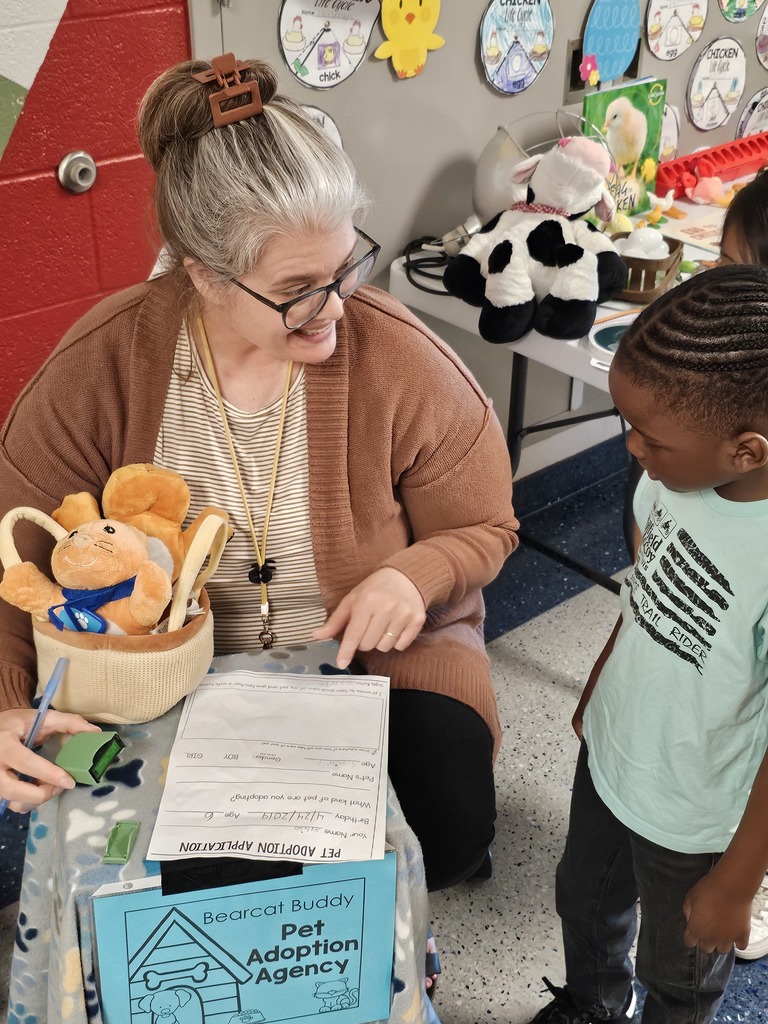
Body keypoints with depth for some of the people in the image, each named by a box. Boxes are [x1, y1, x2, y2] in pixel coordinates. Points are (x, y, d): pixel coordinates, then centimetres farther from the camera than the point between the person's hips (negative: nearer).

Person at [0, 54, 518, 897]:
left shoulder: (401, 358, -19)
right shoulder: (99, 367, -18)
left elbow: (482, 528, -5)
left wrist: (412, 576, -27)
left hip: (374, 652, 0)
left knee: (449, 829, -19)